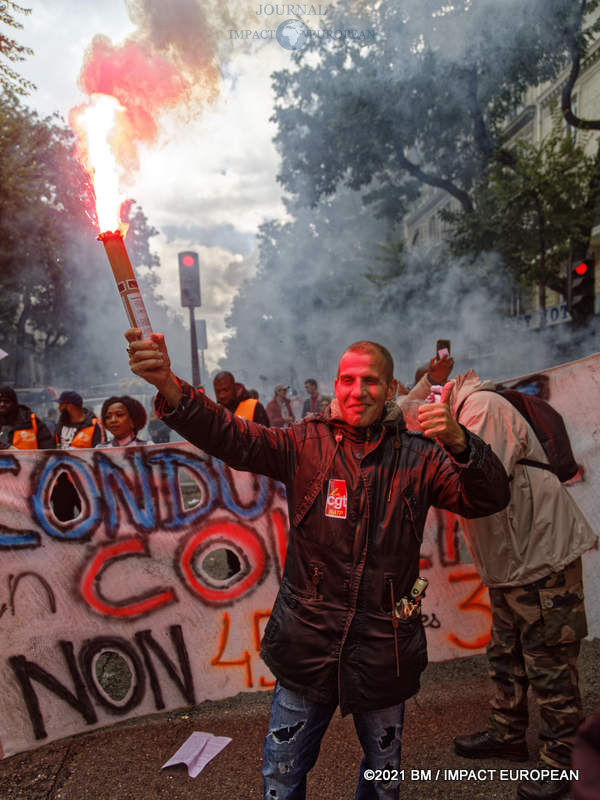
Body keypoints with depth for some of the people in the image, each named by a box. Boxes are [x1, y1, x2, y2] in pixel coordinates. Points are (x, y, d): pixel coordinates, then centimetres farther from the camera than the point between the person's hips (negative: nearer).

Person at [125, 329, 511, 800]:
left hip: (384, 649, 1)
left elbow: (490, 499, -11)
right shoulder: (306, 444, -6)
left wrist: (458, 442, -30)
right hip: (307, 645, 0)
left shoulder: (417, 457, -4)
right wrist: (169, 386, -35)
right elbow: (233, 438, -18)